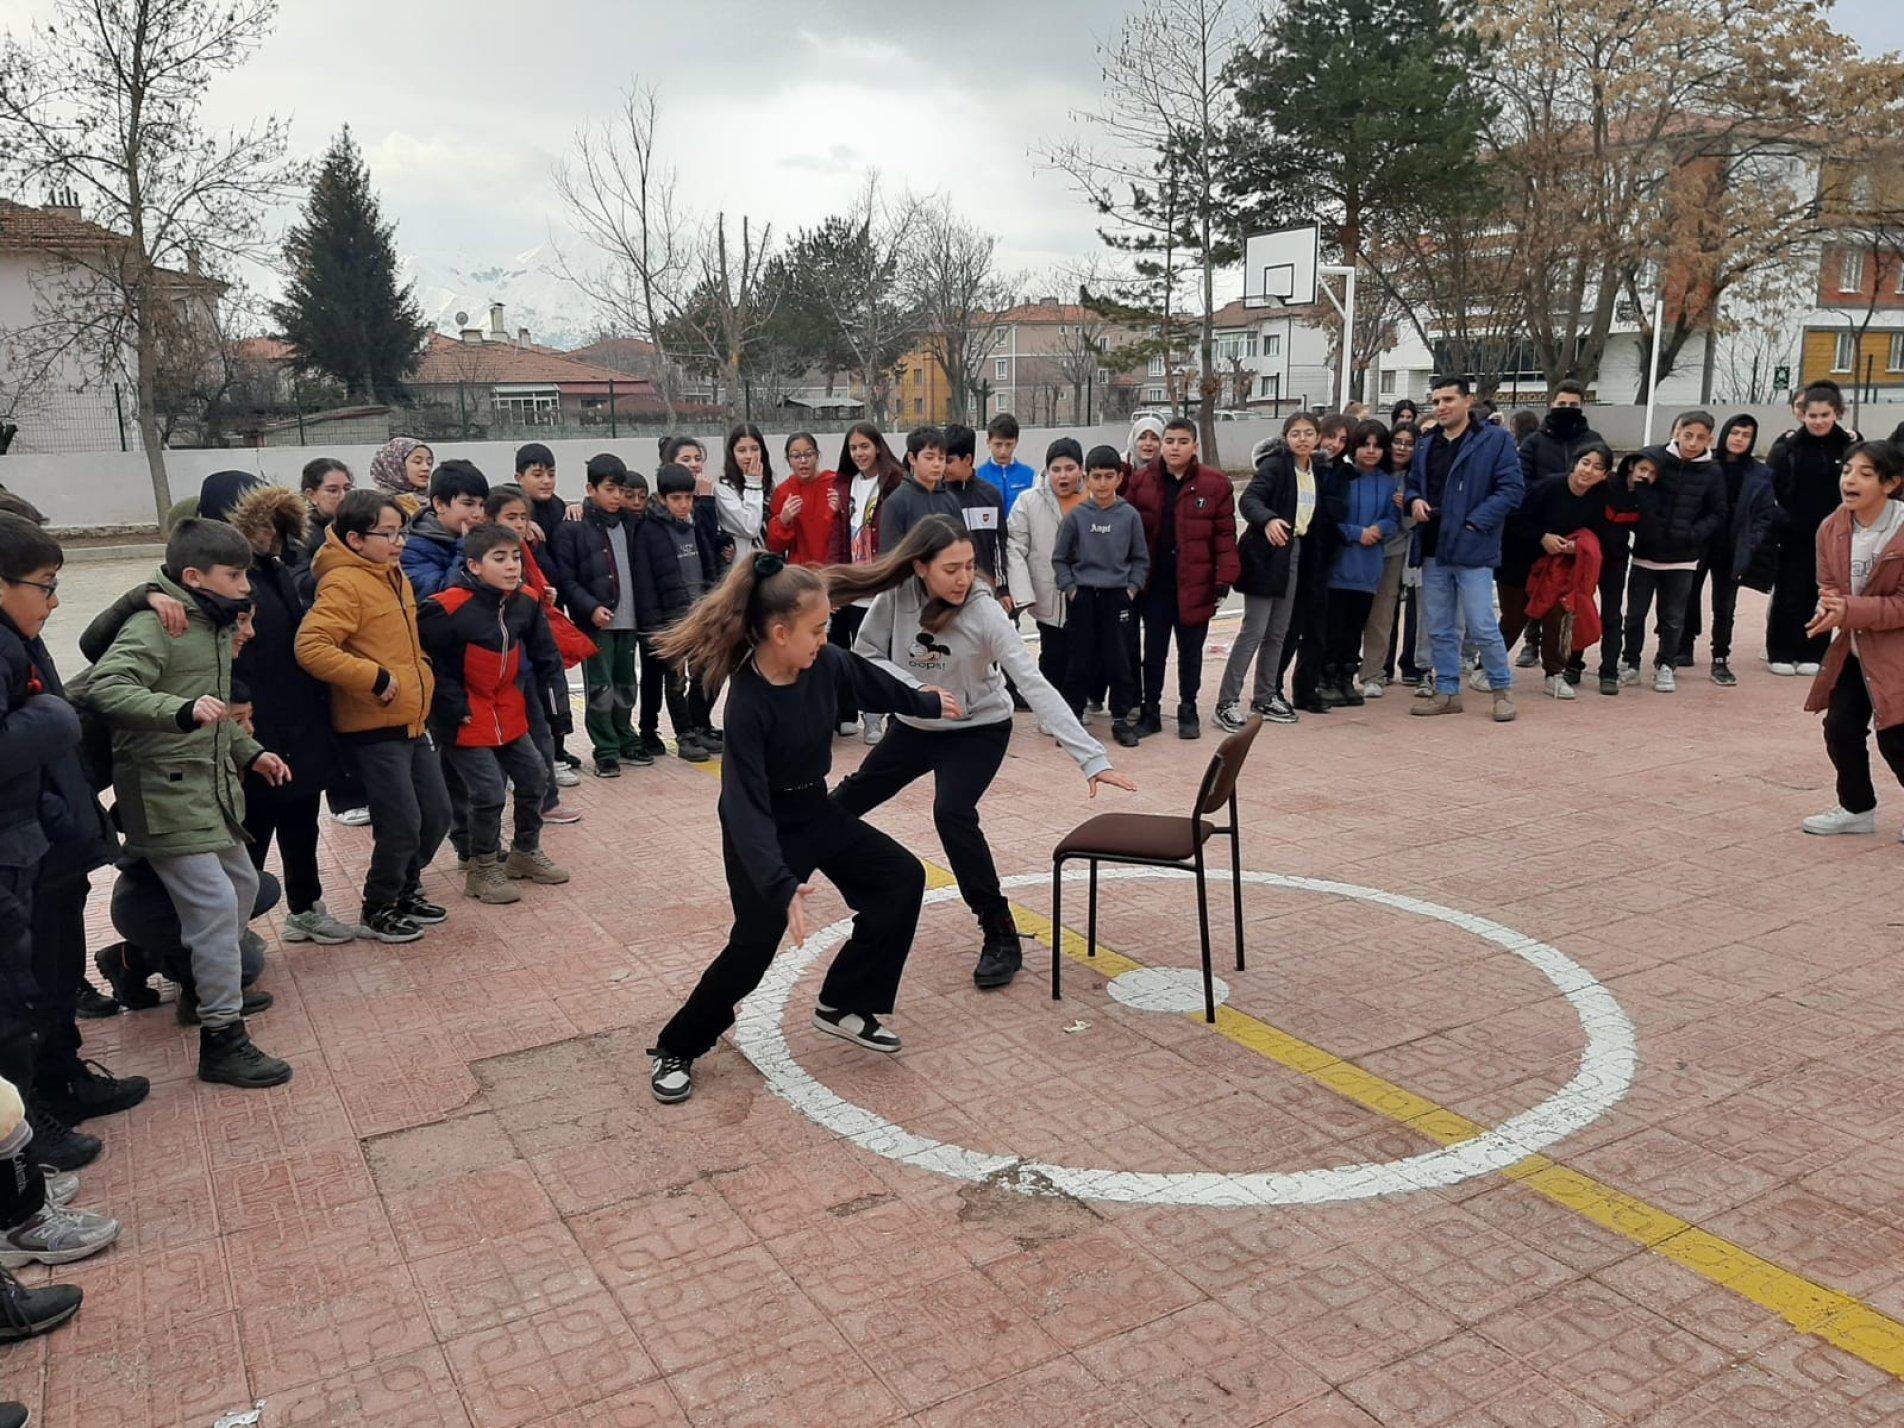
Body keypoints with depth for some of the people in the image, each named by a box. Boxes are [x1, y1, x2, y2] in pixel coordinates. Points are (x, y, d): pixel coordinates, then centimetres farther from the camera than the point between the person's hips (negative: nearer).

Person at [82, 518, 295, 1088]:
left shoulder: (214, 625, 15)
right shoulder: (154, 626, -15)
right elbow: (104, 687, -30)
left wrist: (249, 752, 20)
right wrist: (183, 711, -42)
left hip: (212, 787, 10)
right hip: (166, 791, -10)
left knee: (242, 883, 20)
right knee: (215, 904, -13)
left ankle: (212, 983, 40)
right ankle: (222, 1040, -7)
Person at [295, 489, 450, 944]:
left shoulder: (395, 577, 14)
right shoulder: (344, 584, -15)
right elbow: (310, 647, -27)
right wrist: (374, 678, -25)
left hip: (413, 723, 9)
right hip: (374, 730, -9)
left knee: (436, 815, 12)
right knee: (402, 825, -4)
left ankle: (405, 890, 34)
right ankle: (377, 909, 18)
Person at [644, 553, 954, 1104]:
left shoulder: (825, 663, -14)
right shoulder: (748, 706, -32)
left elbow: (872, 682, 10)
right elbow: (747, 805, -36)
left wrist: (925, 702, 26)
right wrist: (781, 886, -45)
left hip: (816, 811, 8)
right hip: (763, 828, -7)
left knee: (902, 878, 3)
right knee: (755, 945, -9)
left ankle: (843, 1005, 14)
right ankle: (676, 1048, 14)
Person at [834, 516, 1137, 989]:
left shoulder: (984, 611, -29)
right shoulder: (897, 595, -20)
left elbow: (1035, 686, -34)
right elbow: (864, 656, -10)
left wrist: (1093, 758, -41)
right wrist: (916, 689, -28)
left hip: (978, 729, -4)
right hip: (914, 727, 5)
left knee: (952, 812, -30)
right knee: (841, 804, 16)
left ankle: (1001, 937, -16)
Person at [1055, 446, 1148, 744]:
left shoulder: (1130, 515, 0)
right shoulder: (1075, 516, -2)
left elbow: (1141, 559, 9)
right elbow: (1059, 558, 6)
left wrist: (1132, 587, -1)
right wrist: (1070, 587, -3)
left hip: (1117, 596, 0)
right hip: (1082, 597, 0)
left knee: (1117, 659, 1)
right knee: (1080, 660, 4)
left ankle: (1121, 719, 13)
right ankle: (1074, 717, 16)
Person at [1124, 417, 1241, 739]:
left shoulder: (1215, 484, -4)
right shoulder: (1141, 481, 0)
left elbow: (1225, 535, -4)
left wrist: (1224, 580, -9)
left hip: (1195, 585, -1)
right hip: (1154, 583, 1)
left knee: (1190, 652, 11)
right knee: (1153, 650, 10)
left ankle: (1188, 712, 24)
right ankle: (1151, 711, 22)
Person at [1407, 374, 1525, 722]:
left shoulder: (1495, 439, -3)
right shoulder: (1426, 445, 14)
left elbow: (1511, 489, -9)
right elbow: (1413, 483, 24)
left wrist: (1474, 523, -16)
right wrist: (1415, 500, 0)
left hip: (1472, 549, -6)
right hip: (1433, 550, 6)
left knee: (1482, 627, -5)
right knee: (1439, 629, 10)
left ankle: (1502, 689, 11)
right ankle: (1447, 692, 20)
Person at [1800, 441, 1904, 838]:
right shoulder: (1832, 529, -2)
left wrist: (1850, 611, -27)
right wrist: (1830, 608, -13)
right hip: (1851, 649, 6)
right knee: (1840, 727, 5)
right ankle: (1857, 809, 25)